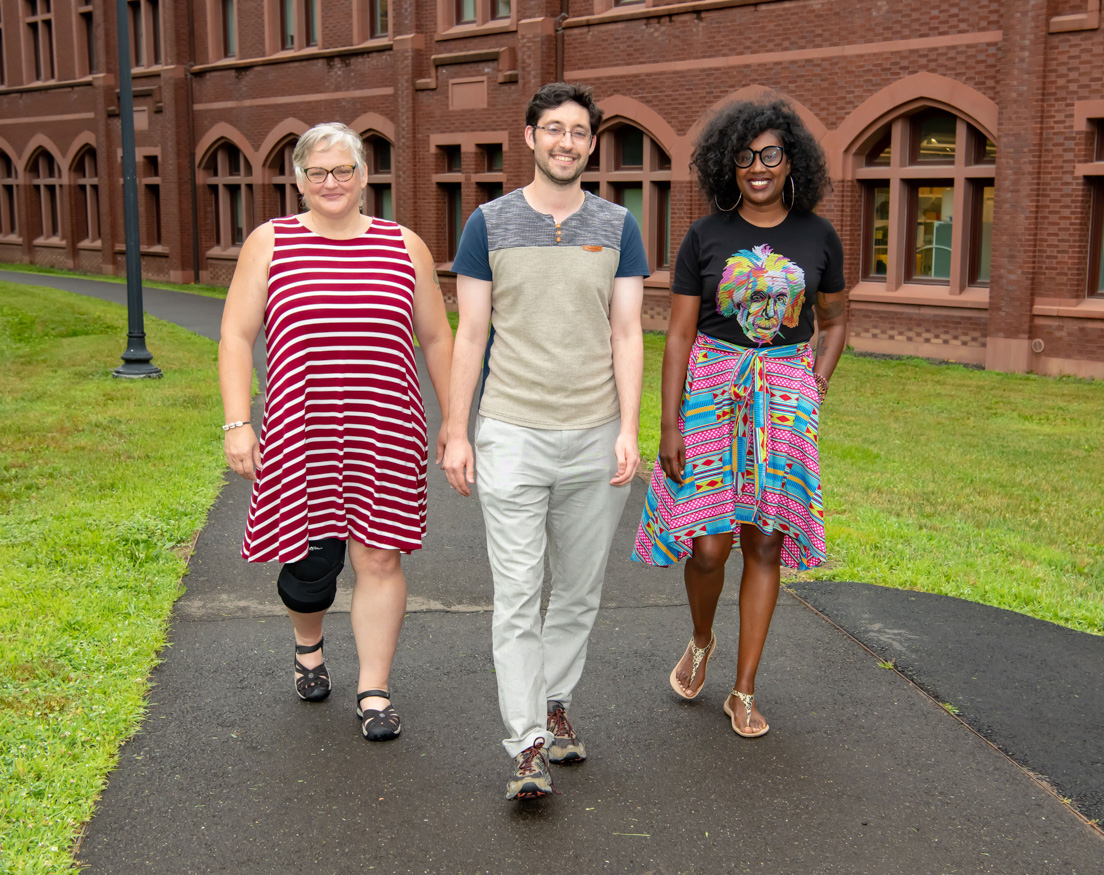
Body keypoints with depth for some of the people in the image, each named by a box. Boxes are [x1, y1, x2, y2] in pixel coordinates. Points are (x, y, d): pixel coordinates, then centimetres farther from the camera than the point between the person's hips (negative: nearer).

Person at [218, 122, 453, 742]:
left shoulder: (405, 246, 9)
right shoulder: (270, 244, 5)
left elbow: (437, 339, 13)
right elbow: (236, 338, 2)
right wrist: (238, 422, -7)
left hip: (386, 433, 1)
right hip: (300, 433, 0)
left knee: (379, 557, 0)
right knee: (309, 562, 5)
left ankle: (375, 691, 14)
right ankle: (308, 644, 39)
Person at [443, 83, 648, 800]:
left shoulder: (617, 227, 7)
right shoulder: (490, 223, 3)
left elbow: (627, 336, 3)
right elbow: (470, 336, 3)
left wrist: (629, 431, -6)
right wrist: (456, 433, -1)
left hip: (595, 438, 2)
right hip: (512, 435, -2)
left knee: (581, 590, 12)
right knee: (518, 594, -5)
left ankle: (555, 702, 30)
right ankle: (529, 747, -1)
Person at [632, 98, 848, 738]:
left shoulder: (818, 236, 3)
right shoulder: (706, 237, -1)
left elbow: (834, 320, 16)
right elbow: (679, 335, -2)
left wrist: (815, 391, 2)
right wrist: (669, 424, -8)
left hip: (785, 395, 1)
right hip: (711, 391, -1)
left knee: (765, 543, 3)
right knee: (708, 544, -6)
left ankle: (745, 692, 15)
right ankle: (702, 641, 27)